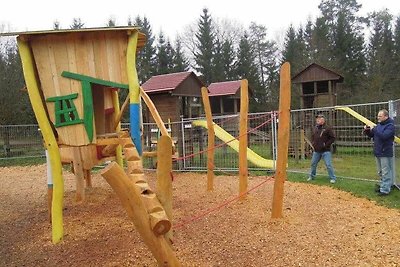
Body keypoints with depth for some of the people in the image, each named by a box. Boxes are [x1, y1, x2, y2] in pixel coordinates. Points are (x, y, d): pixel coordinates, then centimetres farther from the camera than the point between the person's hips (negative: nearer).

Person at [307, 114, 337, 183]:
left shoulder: (327, 128, -9)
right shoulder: (315, 128, 9)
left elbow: (332, 138, -8)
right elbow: (312, 137, 24)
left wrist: (326, 145, -13)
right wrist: (313, 144, 10)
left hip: (325, 151, -6)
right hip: (316, 151, 6)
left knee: (328, 165, -7)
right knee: (313, 164, 13)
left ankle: (333, 178, 5)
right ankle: (311, 176, 29)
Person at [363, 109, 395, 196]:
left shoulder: (390, 126, -13)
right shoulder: (379, 125, 11)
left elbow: (384, 136, -27)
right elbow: (371, 135, 16)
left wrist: (374, 129, -23)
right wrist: (367, 130, -3)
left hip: (385, 153, -8)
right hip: (378, 152, 8)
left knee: (385, 172, -5)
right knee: (380, 172, 18)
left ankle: (385, 189, -2)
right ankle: (382, 185, 30)